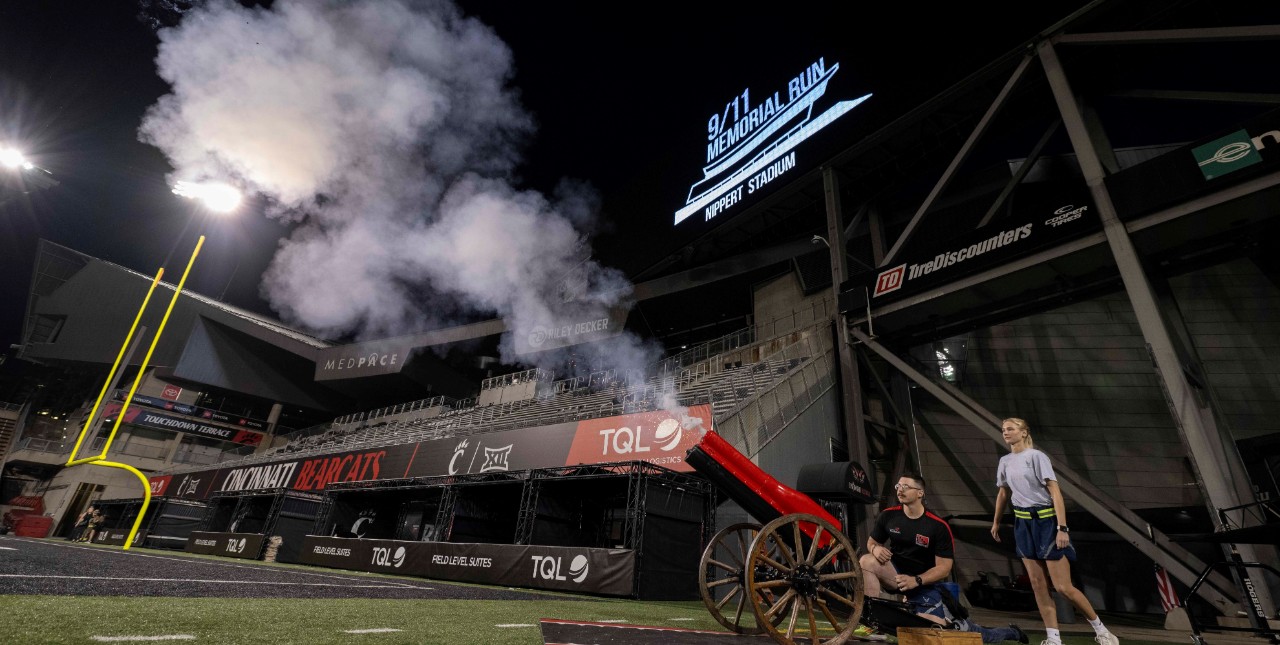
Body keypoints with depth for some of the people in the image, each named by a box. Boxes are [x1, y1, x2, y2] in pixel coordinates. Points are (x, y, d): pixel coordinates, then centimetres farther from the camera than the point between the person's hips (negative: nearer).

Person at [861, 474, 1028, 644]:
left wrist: (916, 581, -23)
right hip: (897, 576, 2)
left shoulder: (939, 527, -13)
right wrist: (875, 548, -19)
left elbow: (944, 568, -11)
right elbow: (872, 541, 5)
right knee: (867, 561, -26)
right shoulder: (888, 516, -6)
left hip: (925, 586, -2)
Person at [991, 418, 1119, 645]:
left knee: (1063, 587, -2)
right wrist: (996, 522, 25)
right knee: (1038, 585, 5)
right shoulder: (1005, 461, 7)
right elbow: (1003, 493, 19)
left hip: (1046, 521, -6)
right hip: (1023, 524, 6)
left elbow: (1055, 492, -17)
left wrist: (1062, 528, -23)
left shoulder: (1036, 456, -13)